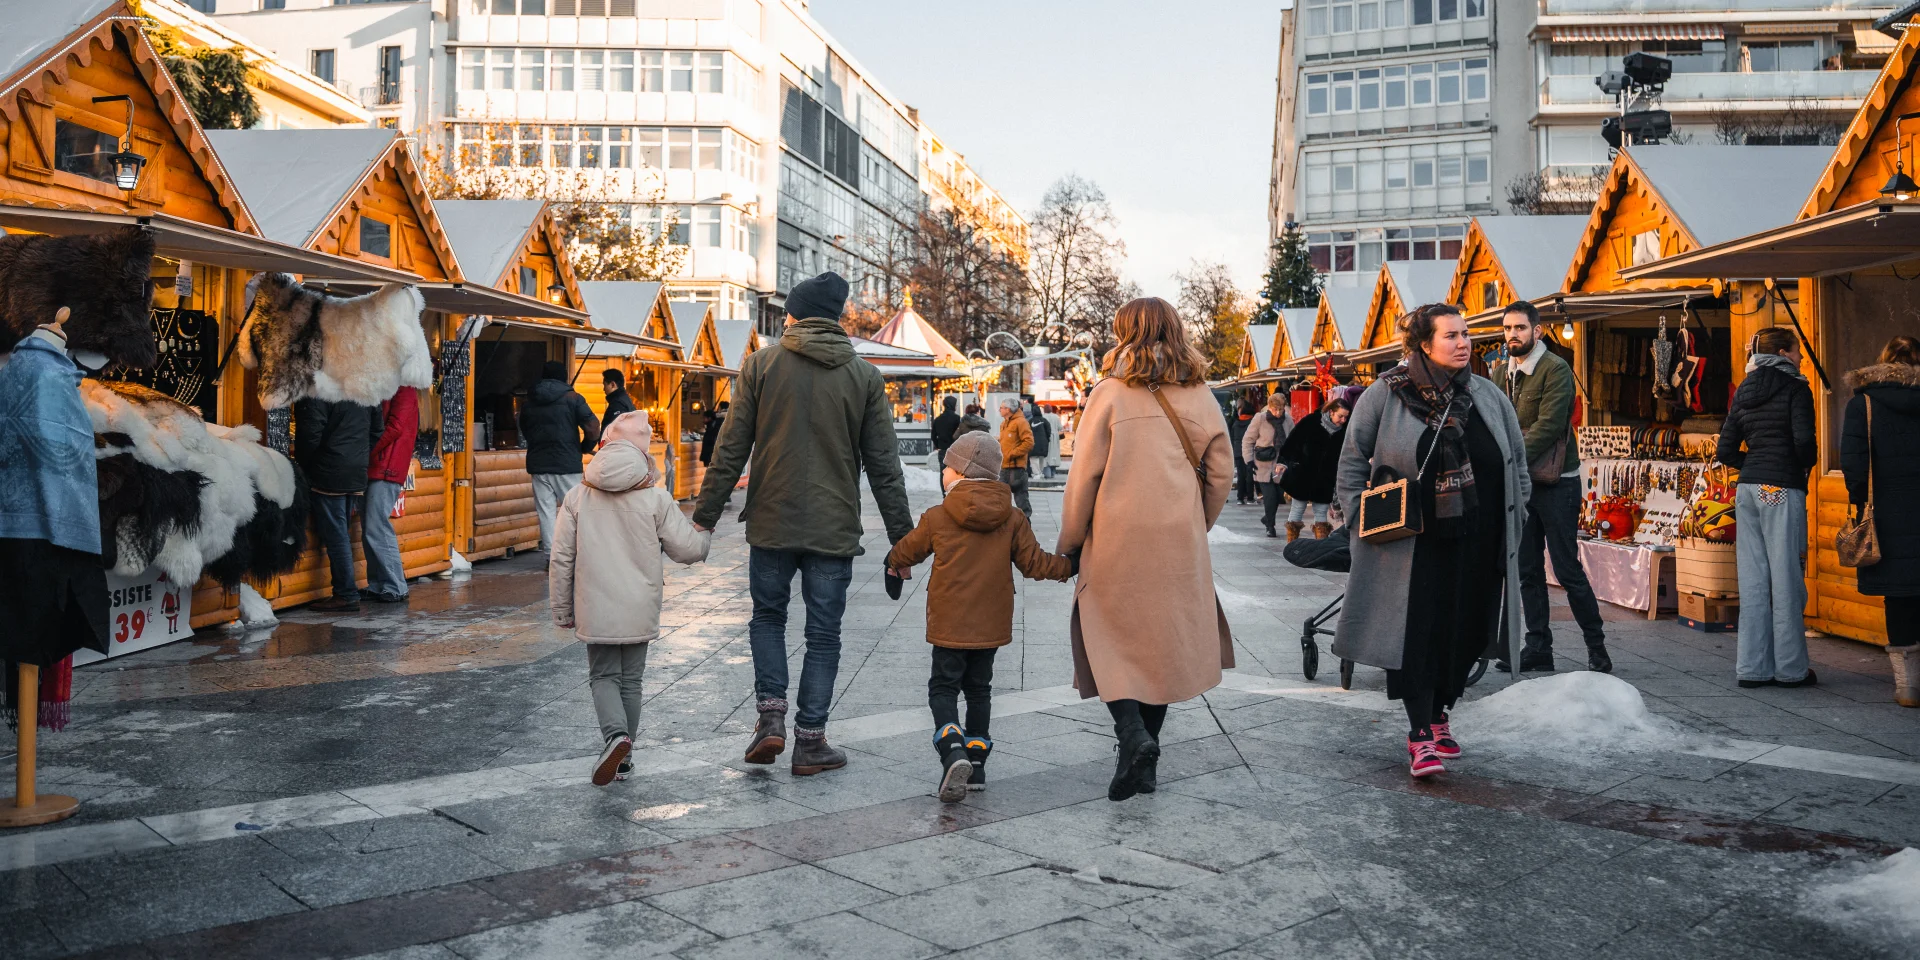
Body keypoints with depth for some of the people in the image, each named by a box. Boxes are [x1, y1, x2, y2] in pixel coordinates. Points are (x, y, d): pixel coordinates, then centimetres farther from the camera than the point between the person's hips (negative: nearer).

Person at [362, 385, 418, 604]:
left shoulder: (404, 390, -4)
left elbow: (395, 428, -14)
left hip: (387, 469, -9)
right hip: (372, 469, 9)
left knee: (377, 528, -11)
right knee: (370, 530, 8)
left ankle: (395, 588, -7)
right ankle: (377, 586, 12)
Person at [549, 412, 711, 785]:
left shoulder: (578, 495, -2)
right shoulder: (655, 497, -7)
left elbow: (561, 559, 1)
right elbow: (688, 548, -4)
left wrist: (562, 610, 11)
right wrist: (705, 535, 20)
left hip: (596, 611, 0)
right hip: (639, 610, 0)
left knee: (603, 676, 11)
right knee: (630, 680, 13)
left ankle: (615, 734, -15)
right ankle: (622, 759, 20)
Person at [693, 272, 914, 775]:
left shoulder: (760, 365, -1)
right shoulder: (865, 376, 1)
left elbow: (731, 449, -2)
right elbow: (884, 465, 2)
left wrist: (705, 515, 6)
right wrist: (901, 535, 8)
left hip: (771, 523, 0)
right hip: (834, 528, 0)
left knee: (768, 617, 19)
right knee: (823, 634, 9)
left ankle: (771, 715, 6)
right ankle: (810, 741, 13)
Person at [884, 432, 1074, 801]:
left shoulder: (937, 518, -7)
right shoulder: (1013, 520, -2)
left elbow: (908, 550, 9)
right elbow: (1035, 563, -1)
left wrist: (893, 561, 32)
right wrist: (1069, 565, 16)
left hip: (950, 625, -3)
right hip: (991, 626, 3)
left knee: (943, 687, 5)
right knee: (979, 690, 16)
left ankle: (953, 750, -19)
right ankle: (976, 763, 18)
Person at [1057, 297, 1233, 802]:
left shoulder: (1111, 393, -8)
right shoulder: (1199, 395, 3)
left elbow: (1083, 476, -7)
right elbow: (1221, 474, 5)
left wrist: (1069, 542, 3)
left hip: (1117, 541, -3)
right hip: (1179, 542, 4)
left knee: (1107, 633, 9)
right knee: (1164, 640, 13)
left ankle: (1132, 732, -12)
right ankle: (1145, 760, 20)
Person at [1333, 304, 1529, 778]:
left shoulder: (1487, 395, 4)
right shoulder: (1386, 394, -6)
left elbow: (1517, 459, 16)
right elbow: (1353, 458, 2)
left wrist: (1511, 513, 11)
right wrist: (1363, 515, -3)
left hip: (1475, 544, 4)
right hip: (1412, 545, -4)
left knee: (1462, 634, 10)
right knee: (1415, 634, -6)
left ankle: (1438, 717, 29)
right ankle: (1420, 737, 0)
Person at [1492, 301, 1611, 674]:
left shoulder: (1556, 370, -11)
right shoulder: (1501, 373, 11)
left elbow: (1547, 426, -20)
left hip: (1554, 482, -7)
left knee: (1567, 569, -4)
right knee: (1528, 570, 9)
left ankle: (1597, 646, 10)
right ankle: (1538, 647, 16)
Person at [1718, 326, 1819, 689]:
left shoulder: (1743, 392, 14)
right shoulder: (1795, 388, -4)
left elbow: (1727, 452, 11)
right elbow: (1804, 441, -14)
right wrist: (1807, 464, 5)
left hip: (1747, 489, 6)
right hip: (1782, 489, -6)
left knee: (1752, 579, 7)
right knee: (1786, 578, -1)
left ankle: (1752, 666, 10)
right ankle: (1790, 668, 5)